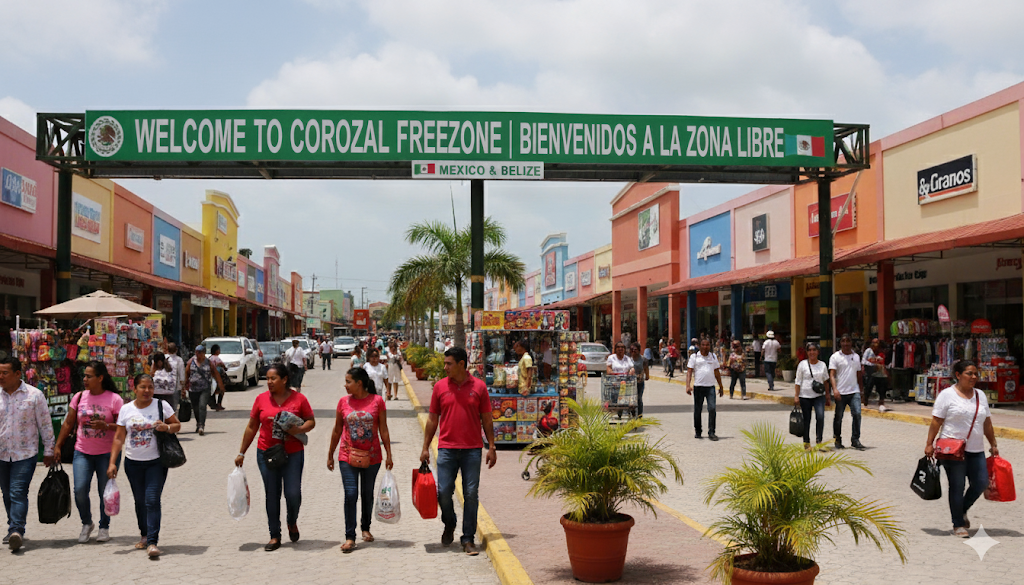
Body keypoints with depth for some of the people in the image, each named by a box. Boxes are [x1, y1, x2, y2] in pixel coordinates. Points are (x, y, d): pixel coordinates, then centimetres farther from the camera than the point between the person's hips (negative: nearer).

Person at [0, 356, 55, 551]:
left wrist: (49, 451, 1)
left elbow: (45, 425, 0)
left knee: (18, 493, -14)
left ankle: (17, 531, -18)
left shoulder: (34, 395, -5)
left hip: (25, 454, -4)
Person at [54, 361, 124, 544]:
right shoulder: (79, 397, 5)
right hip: (82, 453, 3)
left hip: (107, 453, -2)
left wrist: (105, 426, -21)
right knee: (80, 490, -9)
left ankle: (104, 527, 24)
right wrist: (57, 446, 11)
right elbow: (68, 424, 12)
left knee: (105, 492, 4)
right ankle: (87, 524, 15)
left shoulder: (114, 399, -6)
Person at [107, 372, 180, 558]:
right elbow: (119, 438, 6)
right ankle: (145, 535, 31)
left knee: (152, 500, -12)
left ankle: (152, 542, -13)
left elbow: (177, 425, 5)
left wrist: (167, 428, -18)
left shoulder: (162, 405, -1)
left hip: (156, 461, -3)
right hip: (133, 463, 3)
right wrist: (112, 462, 0)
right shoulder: (126, 410, 4)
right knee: (140, 501, 13)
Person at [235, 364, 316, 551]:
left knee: (293, 493, -5)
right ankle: (275, 536, 16)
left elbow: (311, 421, 5)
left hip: (293, 453, -2)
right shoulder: (261, 399, 2)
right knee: (272, 495, 5)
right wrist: (242, 453, 11)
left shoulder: (298, 398, -2)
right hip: (266, 453, 2)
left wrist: (299, 429, -17)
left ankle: (292, 522, 27)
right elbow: (251, 427, 9)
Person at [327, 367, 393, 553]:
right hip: (348, 456, 0)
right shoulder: (344, 402, 1)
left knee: (367, 494, 12)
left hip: (371, 456, 0)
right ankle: (350, 537, -3)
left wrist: (389, 455, -1)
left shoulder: (377, 401, -4)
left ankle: (365, 528, 33)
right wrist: (330, 455, 12)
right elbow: (337, 431, 9)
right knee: (351, 494, -7)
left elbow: (383, 430, 0)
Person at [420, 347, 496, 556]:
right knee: (443, 492, -1)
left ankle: (468, 539, 9)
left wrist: (491, 447, 3)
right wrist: (425, 448, 7)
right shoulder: (440, 386, 4)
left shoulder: (478, 386, 1)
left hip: (472, 449, -1)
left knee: (471, 494, -1)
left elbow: (486, 419, 7)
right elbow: (433, 419, 9)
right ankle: (449, 525, 28)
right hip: (446, 449, 1)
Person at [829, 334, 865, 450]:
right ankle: (837, 440, 19)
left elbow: (859, 374, 20)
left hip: (854, 391, 3)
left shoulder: (856, 356, 13)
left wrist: (861, 389, 17)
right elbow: (832, 374, -8)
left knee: (857, 414, -11)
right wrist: (835, 389, -20)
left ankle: (855, 439, -3)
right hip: (840, 393, -3)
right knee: (838, 417, 5)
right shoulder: (835, 357, 0)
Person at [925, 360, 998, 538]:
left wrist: (993, 445, 16)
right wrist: (929, 444, -11)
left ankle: (962, 510, 26)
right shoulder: (947, 395, -3)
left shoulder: (981, 396, 13)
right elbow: (936, 421, -6)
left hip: (976, 450, 5)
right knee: (957, 487, -1)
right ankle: (958, 525, 10)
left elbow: (987, 423, 18)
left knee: (981, 483, 0)